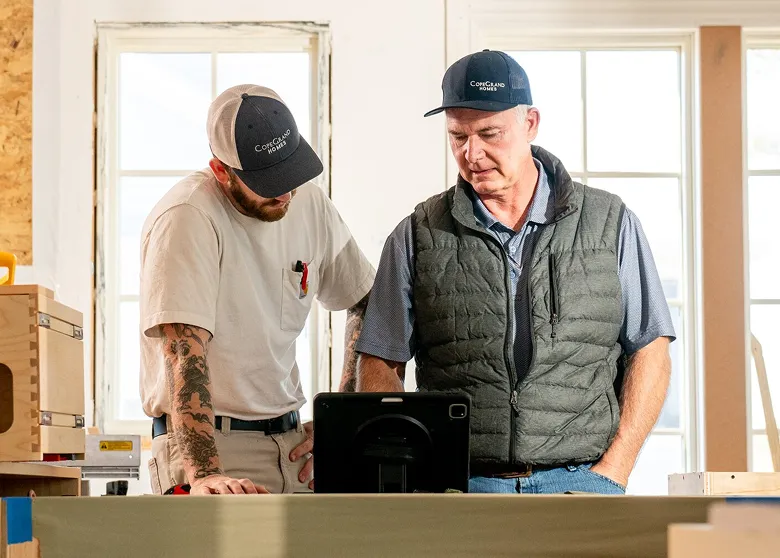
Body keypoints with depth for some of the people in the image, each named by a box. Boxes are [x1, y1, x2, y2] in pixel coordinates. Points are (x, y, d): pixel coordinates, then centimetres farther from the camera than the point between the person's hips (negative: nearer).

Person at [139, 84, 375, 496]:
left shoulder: (309, 203, 6)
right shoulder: (186, 219, -15)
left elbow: (367, 303, 18)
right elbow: (185, 354, -23)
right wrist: (204, 475, -34)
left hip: (291, 443, 6)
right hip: (212, 444, -5)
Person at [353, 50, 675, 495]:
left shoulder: (610, 223, 9)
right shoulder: (418, 237, 9)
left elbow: (650, 353, 8)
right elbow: (380, 365, 10)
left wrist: (613, 470, -2)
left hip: (581, 481, 0)